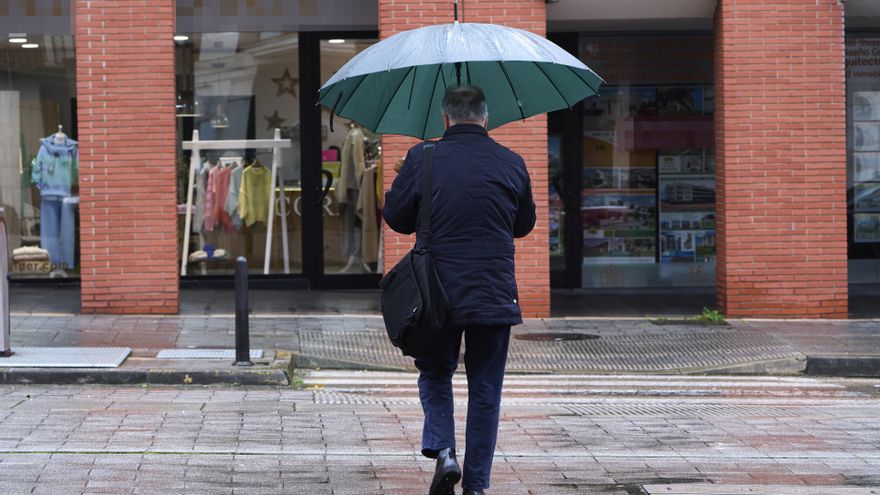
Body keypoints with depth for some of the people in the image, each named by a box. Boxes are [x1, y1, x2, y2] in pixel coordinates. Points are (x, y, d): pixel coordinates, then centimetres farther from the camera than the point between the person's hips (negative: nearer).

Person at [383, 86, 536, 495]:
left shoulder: (423, 160, -5)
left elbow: (395, 215, 2)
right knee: (485, 390, 9)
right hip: (495, 296, 1)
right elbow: (525, 224, 14)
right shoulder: (512, 164, 1)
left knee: (435, 376, 18)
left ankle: (442, 450, -4)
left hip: (438, 293, -1)